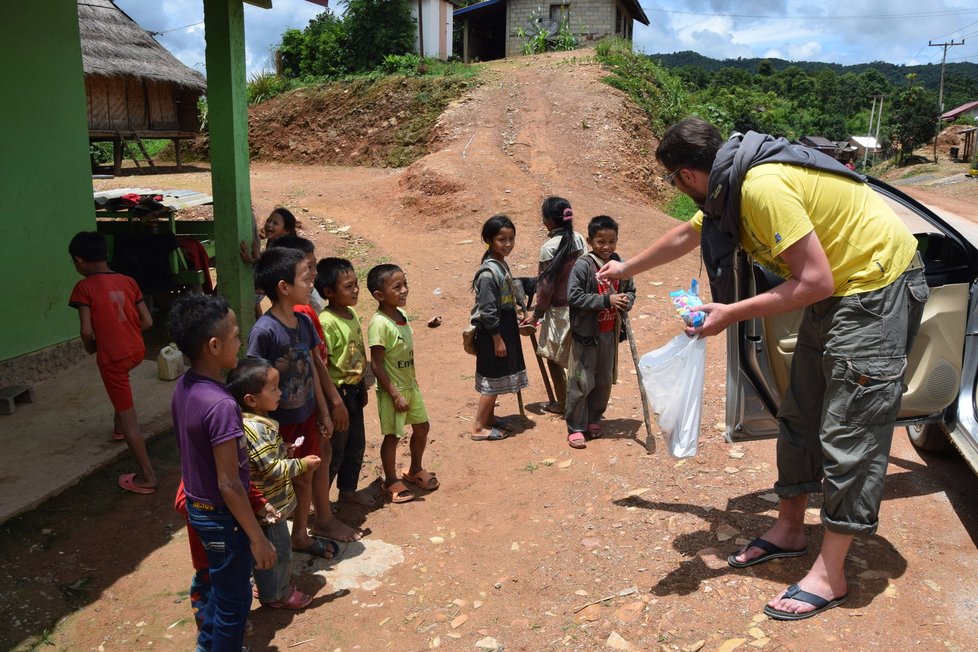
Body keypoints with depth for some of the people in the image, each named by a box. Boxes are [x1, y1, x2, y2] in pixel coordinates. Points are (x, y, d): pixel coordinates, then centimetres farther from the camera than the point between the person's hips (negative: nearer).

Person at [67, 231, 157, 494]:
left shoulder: (84, 287, -10)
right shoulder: (128, 281, 5)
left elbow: (87, 331, -17)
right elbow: (147, 322, 3)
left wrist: (91, 347, 4)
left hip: (113, 356, -6)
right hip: (137, 350, 6)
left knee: (129, 416, 0)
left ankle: (147, 476, 4)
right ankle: (118, 427, 51)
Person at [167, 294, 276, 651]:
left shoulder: (183, 386, -5)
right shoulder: (221, 405, -32)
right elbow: (229, 484, -28)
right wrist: (258, 539, -18)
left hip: (197, 505, 9)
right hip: (222, 516, -9)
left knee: (221, 582, 29)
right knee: (234, 597, 13)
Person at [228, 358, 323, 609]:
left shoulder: (257, 421, 2)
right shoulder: (254, 429, -30)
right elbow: (273, 469, -28)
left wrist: (287, 449, 4)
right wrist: (302, 464, -18)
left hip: (269, 502, 10)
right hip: (267, 506, -10)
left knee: (275, 549, 26)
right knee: (277, 550, 9)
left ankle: (276, 583, 43)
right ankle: (276, 594, 27)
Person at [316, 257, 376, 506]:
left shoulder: (351, 313, 3)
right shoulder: (326, 322, -24)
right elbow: (321, 367, -23)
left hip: (354, 391, 9)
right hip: (338, 393, -9)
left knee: (356, 445, 21)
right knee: (335, 451, 5)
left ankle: (348, 490, 40)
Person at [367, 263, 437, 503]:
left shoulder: (401, 314, 0)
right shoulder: (379, 324, -25)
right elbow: (376, 365, -23)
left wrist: (412, 382, 16)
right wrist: (395, 395, -21)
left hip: (410, 386, 8)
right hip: (392, 390, -8)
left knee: (422, 427, 18)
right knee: (393, 436, 7)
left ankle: (415, 470, 40)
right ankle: (391, 481, 27)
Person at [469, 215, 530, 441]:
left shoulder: (501, 264, 7)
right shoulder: (489, 272, -23)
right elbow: (487, 311, -22)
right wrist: (497, 339, -19)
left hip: (504, 328, 9)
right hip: (492, 332, -9)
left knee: (496, 378, 18)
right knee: (493, 378, -1)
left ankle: (489, 417, 32)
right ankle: (478, 427, 10)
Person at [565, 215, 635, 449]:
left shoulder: (620, 265, 1)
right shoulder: (583, 265, -14)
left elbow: (631, 290, 12)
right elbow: (574, 296, -19)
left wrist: (626, 301, -12)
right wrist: (606, 300, -24)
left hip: (610, 333, 5)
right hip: (585, 333, -5)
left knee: (605, 381, 15)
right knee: (581, 382, 0)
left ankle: (593, 419, 33)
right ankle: (575, 428, 12)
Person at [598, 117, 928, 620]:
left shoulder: (763, 186, -27)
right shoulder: (730, 186, 4)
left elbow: (815, 281, -28)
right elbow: (684, 236, 23)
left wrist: (731, 314, -22)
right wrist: (625, 269, 36)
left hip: (878, 286, -10)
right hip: (836, 288, 10)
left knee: (849, 430, -8)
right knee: (801, 413, 13)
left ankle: (830, 575, 1)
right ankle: (789, 529, 27)